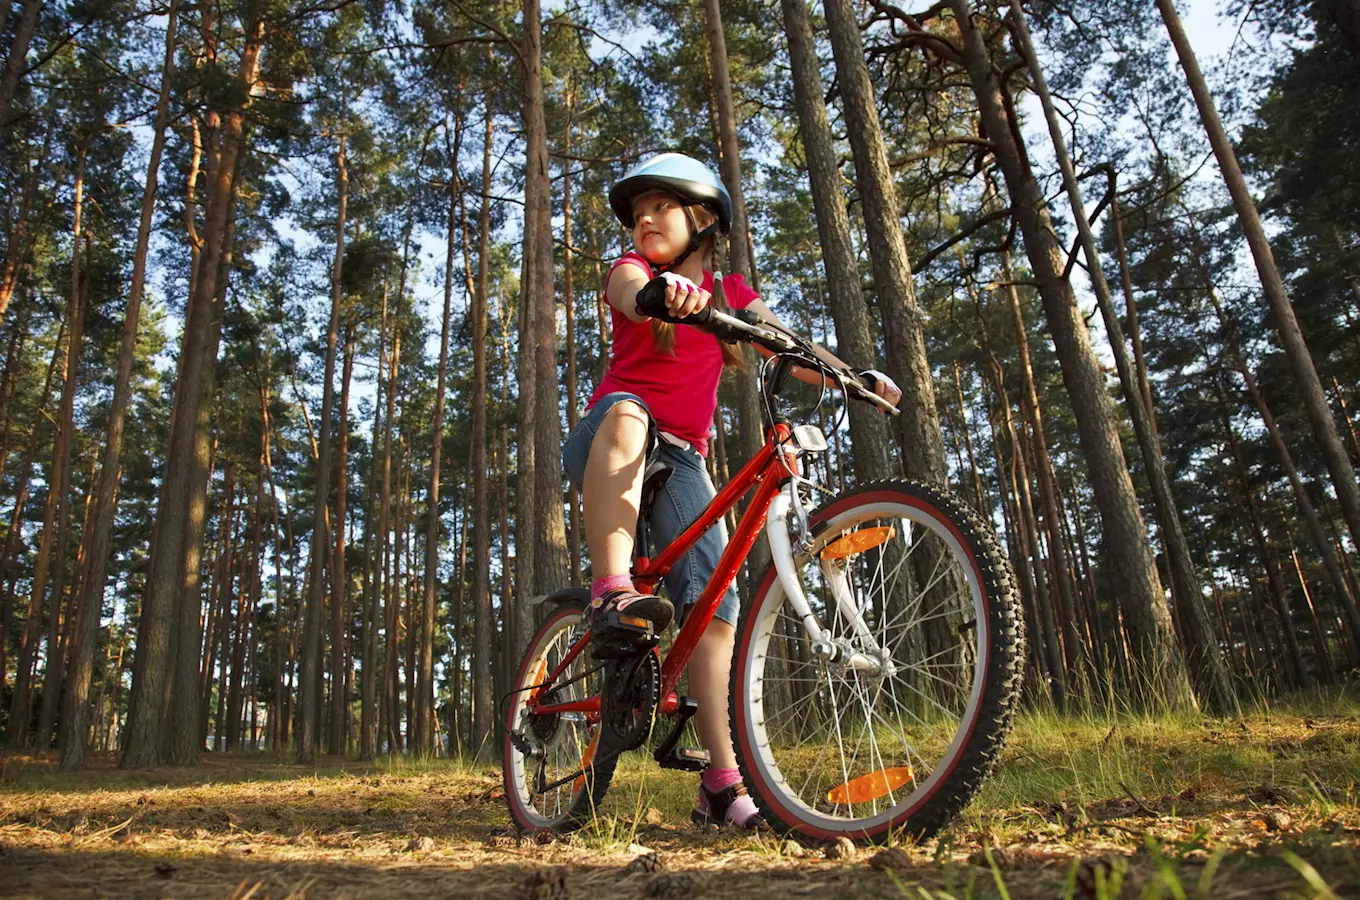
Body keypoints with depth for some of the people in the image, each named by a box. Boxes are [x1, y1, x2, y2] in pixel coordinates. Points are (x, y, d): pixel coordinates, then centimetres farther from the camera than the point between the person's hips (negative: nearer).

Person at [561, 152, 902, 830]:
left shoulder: (730, 292, 14)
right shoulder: (631, 269, 3)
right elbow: (633, 296, -23)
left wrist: (860, 378, -13)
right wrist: (665, 291, -47)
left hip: (679, 460, 3)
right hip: (608, 449, -2)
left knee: (714, 607, -10)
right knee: (626, 411, -40)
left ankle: (722, 786, -5)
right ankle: (610, 594, -45)